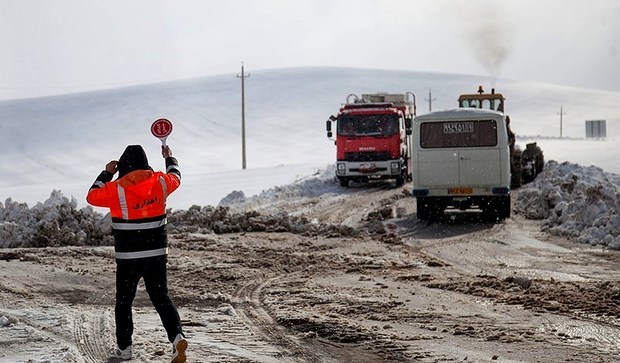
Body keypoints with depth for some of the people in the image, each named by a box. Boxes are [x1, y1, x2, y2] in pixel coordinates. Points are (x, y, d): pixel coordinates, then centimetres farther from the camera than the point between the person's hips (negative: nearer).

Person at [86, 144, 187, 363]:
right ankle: (177, 336, -13)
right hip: (157, 253, 3)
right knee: (160, 297, 9)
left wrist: (106, 174, 13)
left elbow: (92, 196, 3)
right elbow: (175, 177, 22)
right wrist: (169, 158, 40)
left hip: (128, 257, -3)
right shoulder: (159, 181, -1)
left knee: (124, 301, 12)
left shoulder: (117, 189, -12)